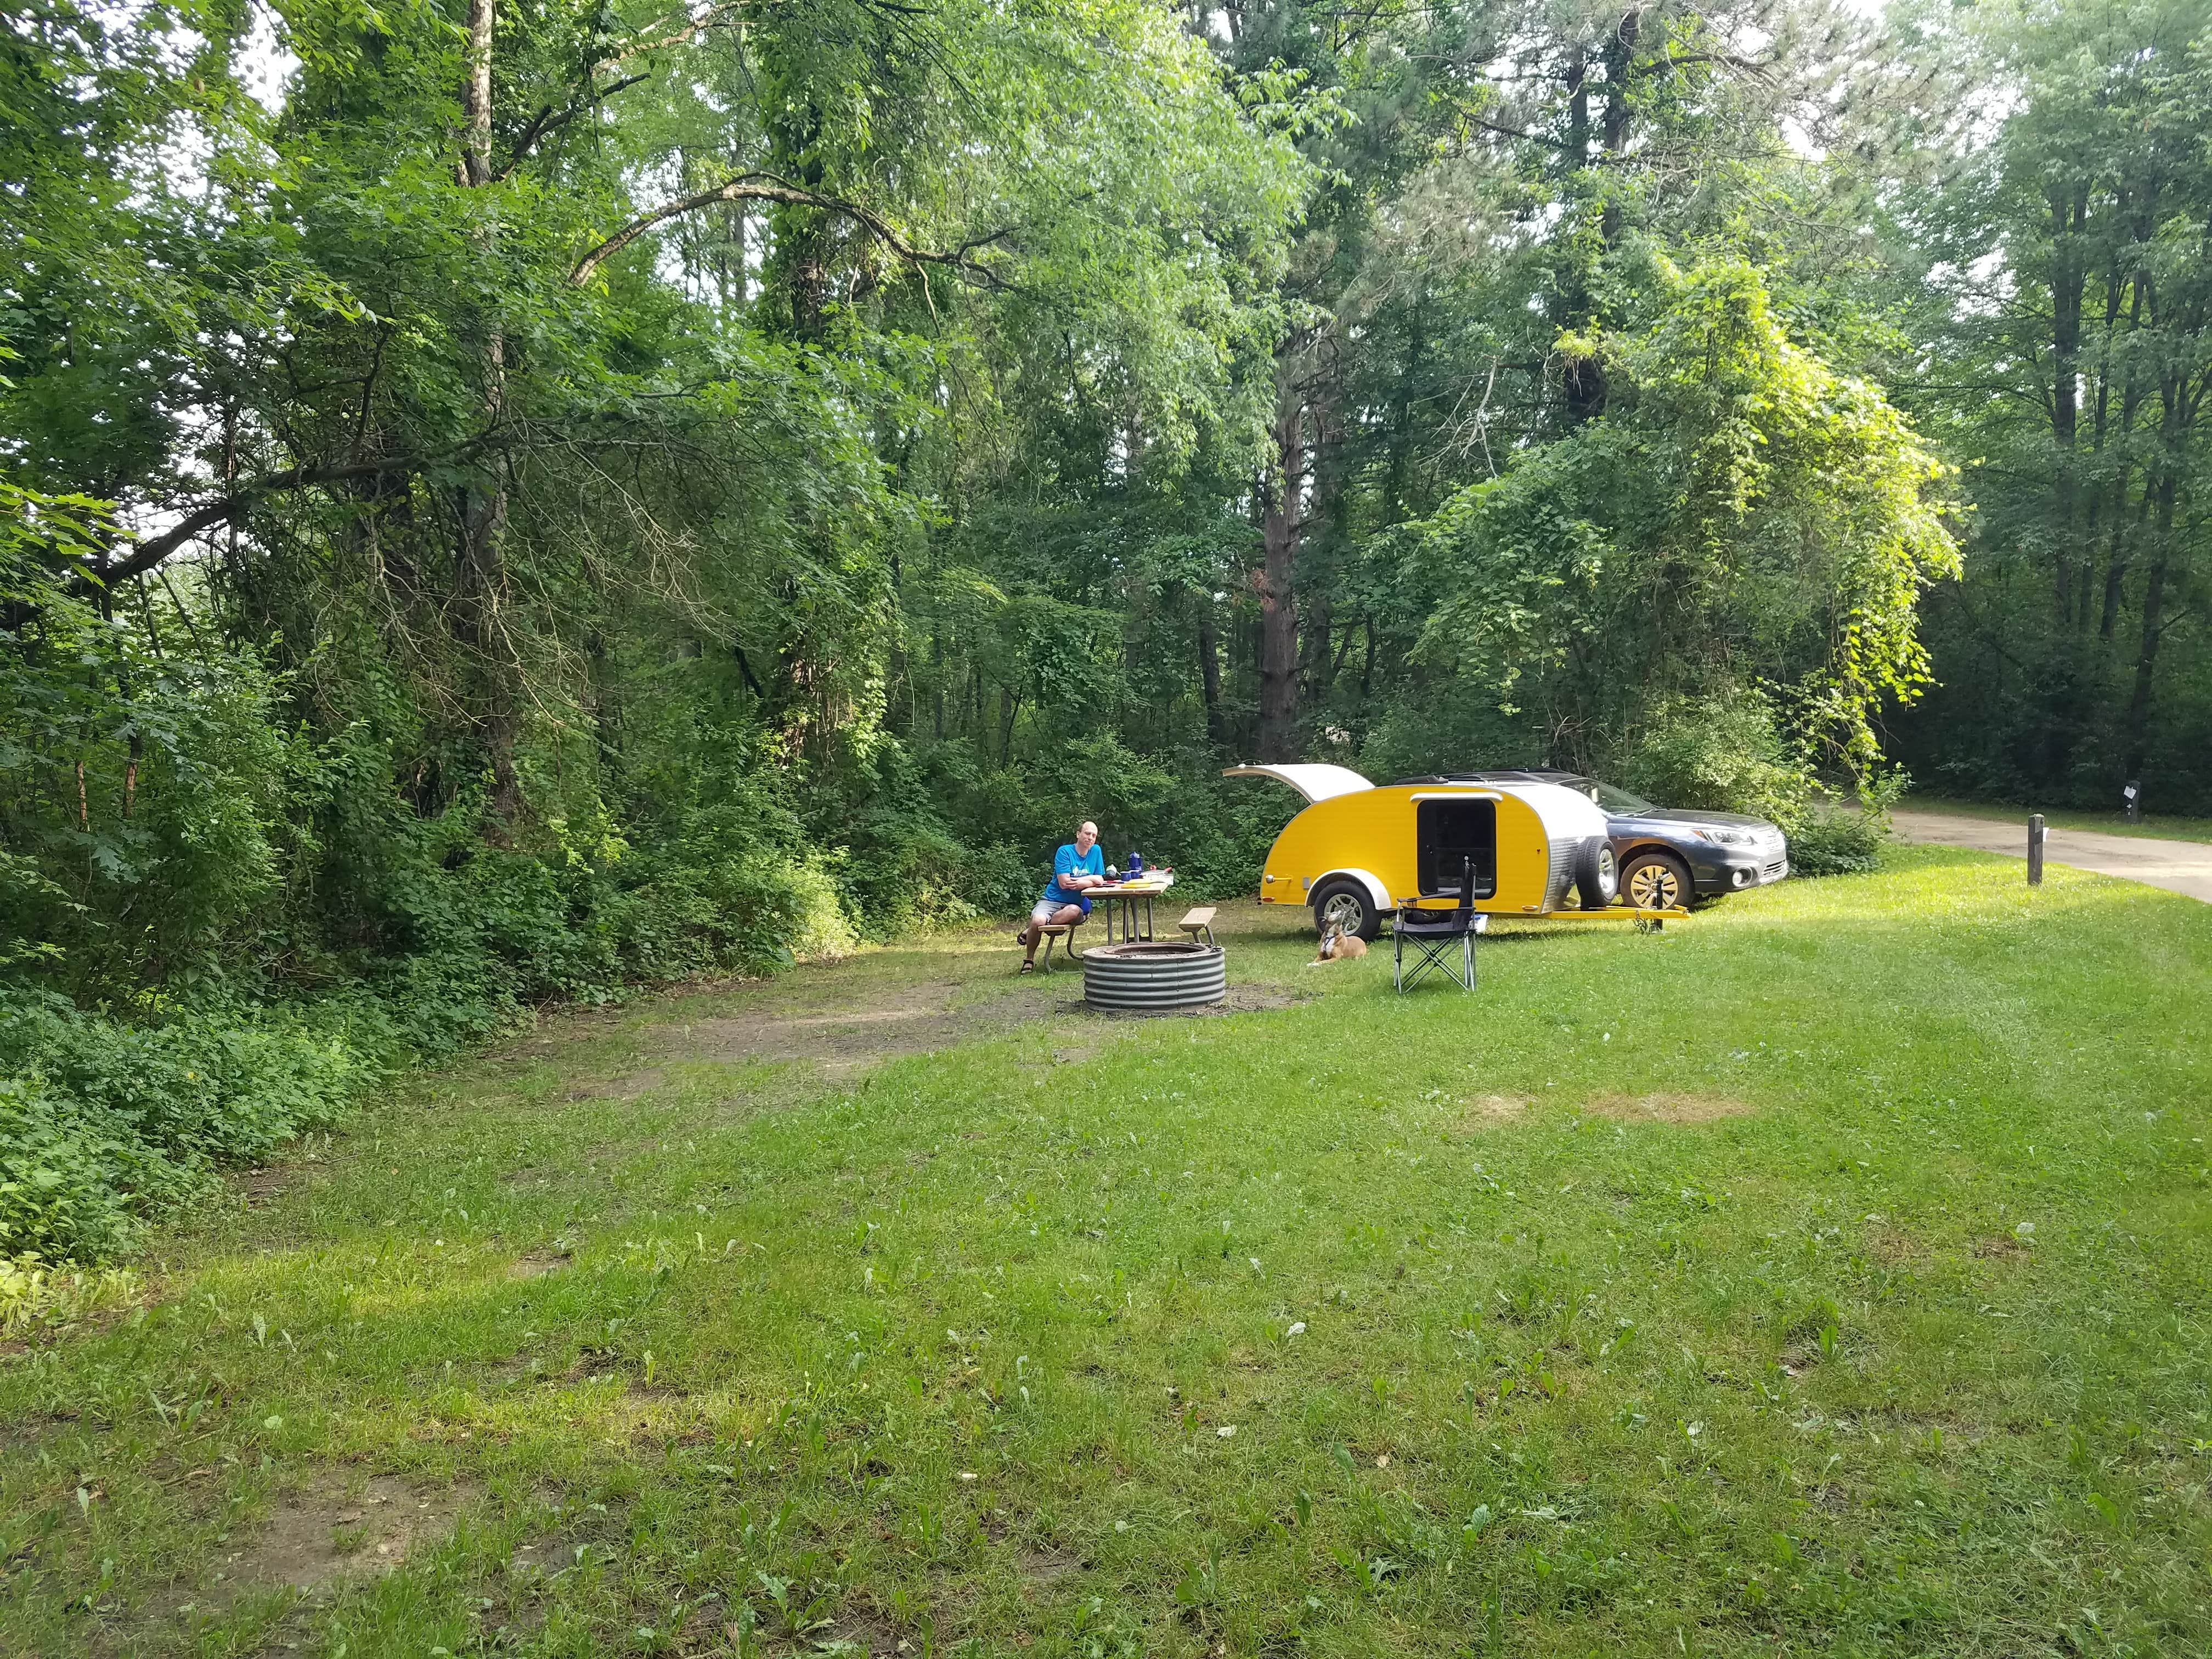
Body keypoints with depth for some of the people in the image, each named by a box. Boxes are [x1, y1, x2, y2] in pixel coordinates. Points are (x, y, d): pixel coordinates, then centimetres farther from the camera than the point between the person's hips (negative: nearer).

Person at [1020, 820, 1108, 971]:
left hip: (1078, 904, 3)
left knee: (1073, 911, -36)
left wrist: (1081, 882, -13)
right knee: (1038, 920, -33)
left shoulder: (1096, 851, 6)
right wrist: (1089, 879, -8)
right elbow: (1064, 883, -15)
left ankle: (1032, 930, -13)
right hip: (1052, 900, -2)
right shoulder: (1065, 852, -7)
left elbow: (1100, 881, 5)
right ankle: (1029, 960, -5)